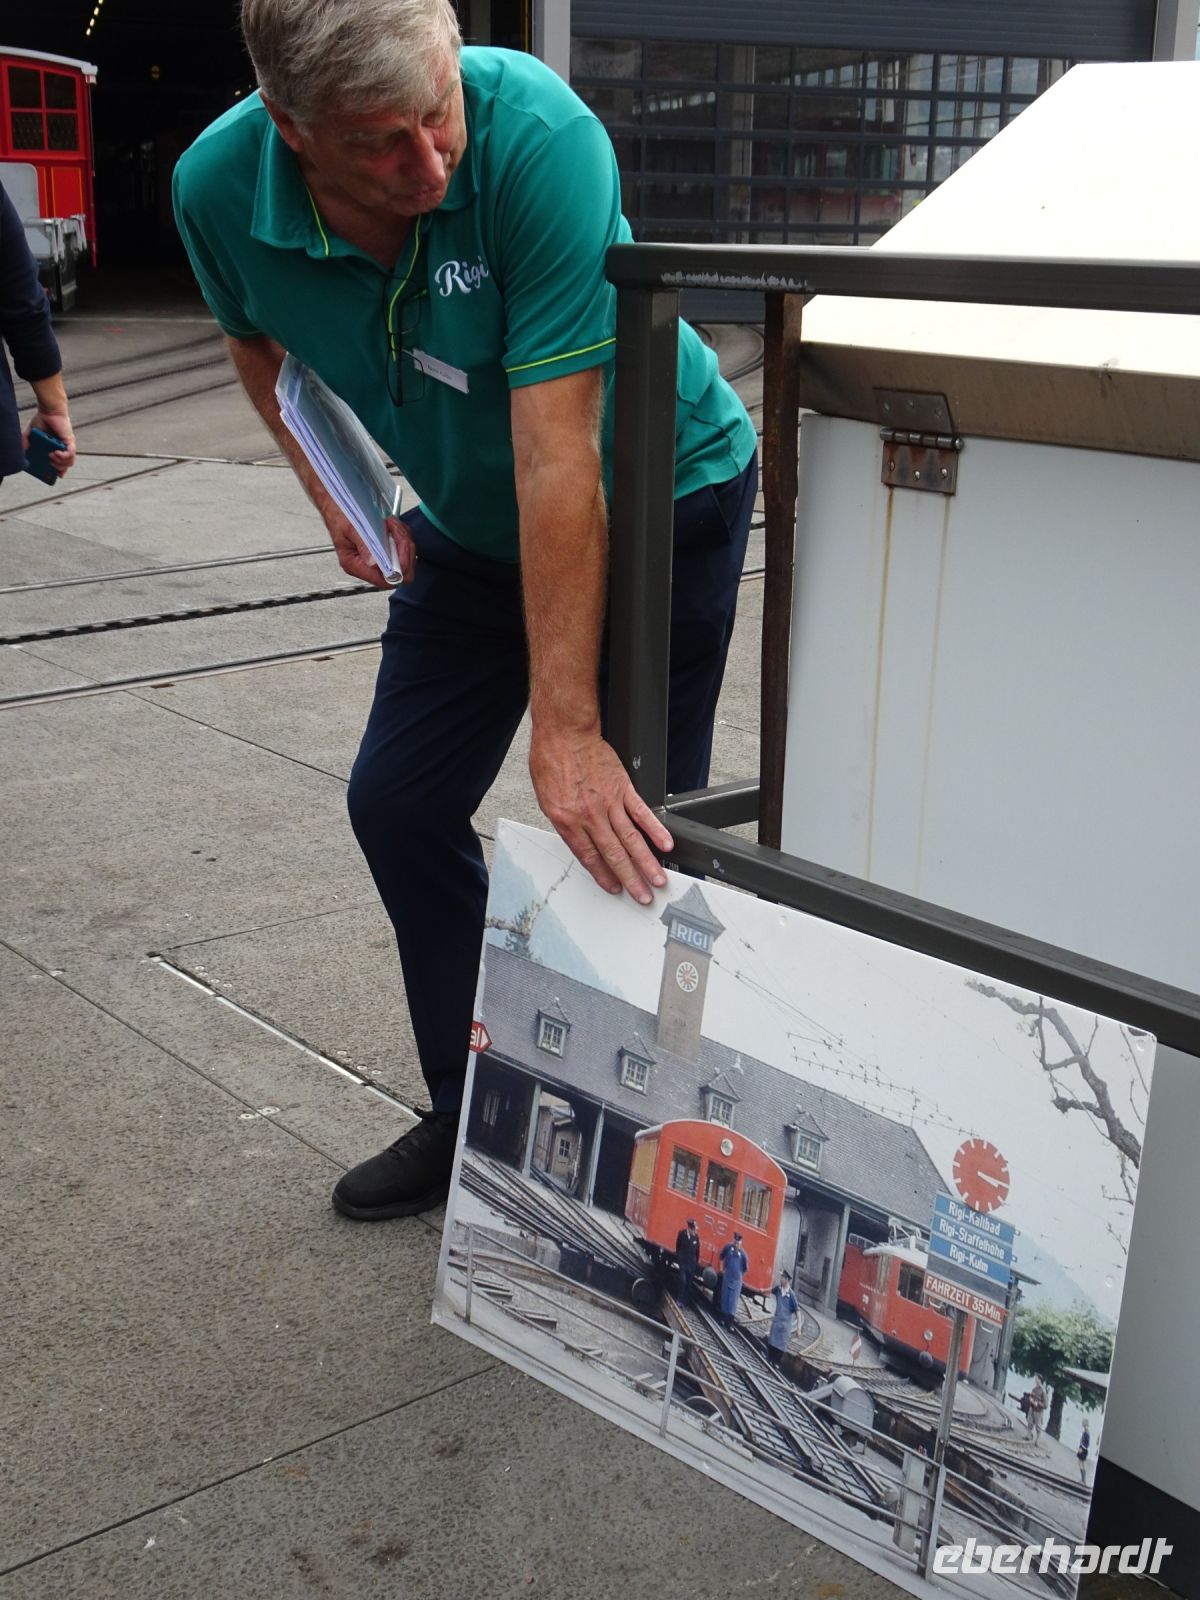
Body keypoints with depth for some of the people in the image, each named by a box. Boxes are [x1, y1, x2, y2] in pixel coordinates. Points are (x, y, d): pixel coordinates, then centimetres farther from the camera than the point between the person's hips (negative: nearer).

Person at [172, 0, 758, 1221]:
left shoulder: (538, 135, -35)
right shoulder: (220, 186, -19)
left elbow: (558, 457, -37)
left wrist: (567, 731, -36)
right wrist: (334, 492, -2)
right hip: (475, 525, 6)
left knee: (632, 829, -7)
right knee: (400, 805, 7)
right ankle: (473, 1114, 26)